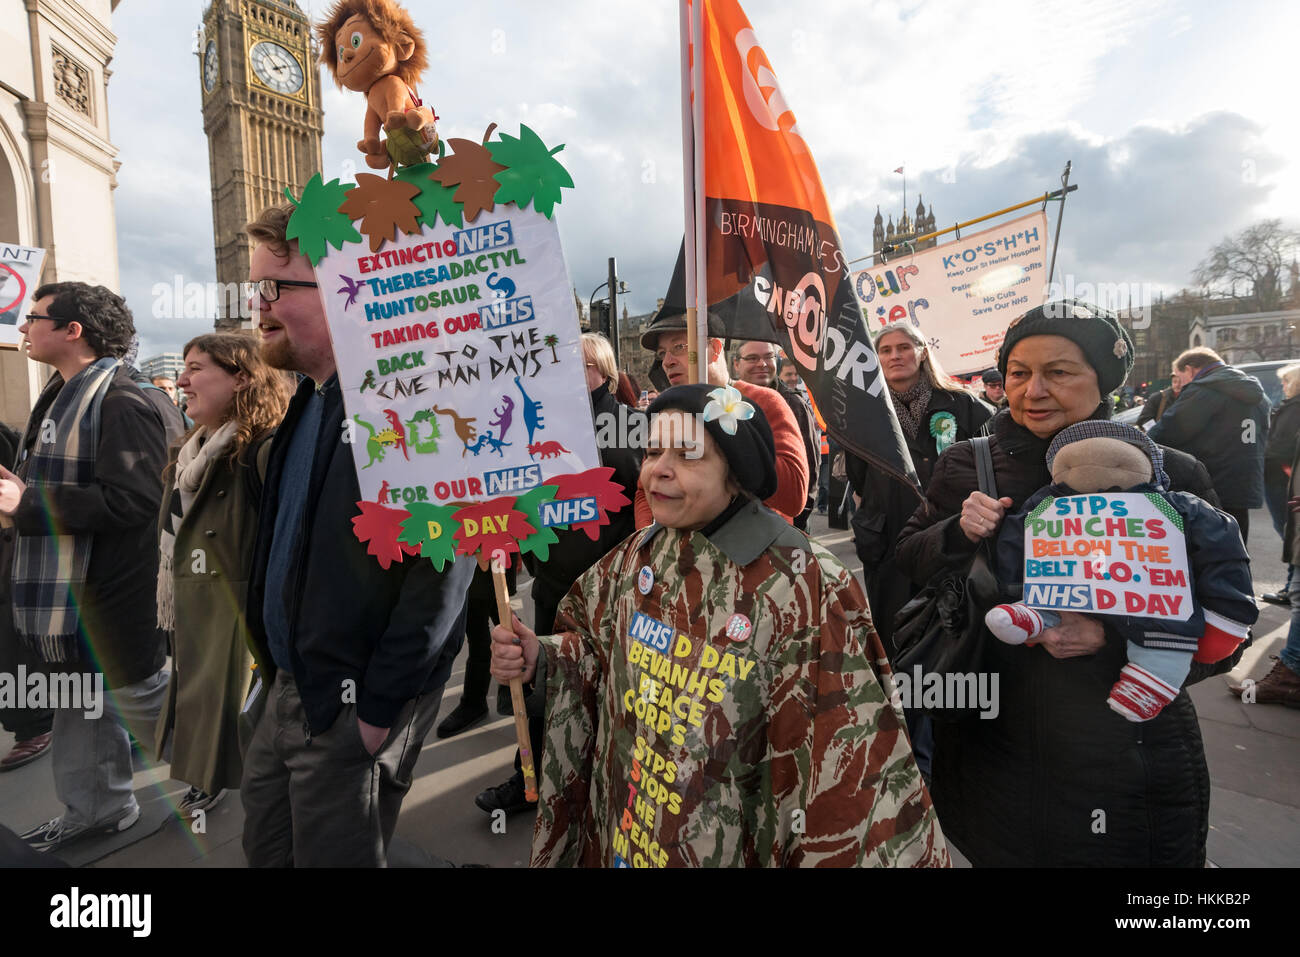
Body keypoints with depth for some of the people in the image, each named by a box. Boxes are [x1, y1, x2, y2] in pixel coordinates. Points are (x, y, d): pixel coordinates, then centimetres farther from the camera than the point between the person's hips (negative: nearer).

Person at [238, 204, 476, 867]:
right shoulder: (311, 401, 9)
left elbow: (443, 566, -24)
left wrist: (379, 708, -20)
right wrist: (284, 674, 14)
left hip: (354, 708, -8)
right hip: (292, 688, 8)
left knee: (334, 855, 10)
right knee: (266, 849, 22)